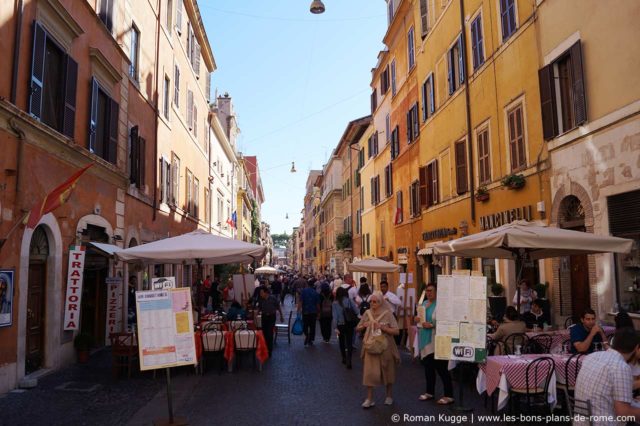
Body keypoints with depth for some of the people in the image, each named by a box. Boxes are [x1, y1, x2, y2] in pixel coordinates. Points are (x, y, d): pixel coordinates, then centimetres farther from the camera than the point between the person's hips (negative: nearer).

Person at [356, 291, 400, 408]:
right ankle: (369, 399, 8)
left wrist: (382, 327, -22)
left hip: (385, 347, -2)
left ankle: (389, 396, 31)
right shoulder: (368, 313, 0)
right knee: (369, 372, -2)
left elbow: (396, 331, -13)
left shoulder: (387, 313, -9)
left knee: (387, 372, 13)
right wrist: (364, 326, -13)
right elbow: (357, 328, 8)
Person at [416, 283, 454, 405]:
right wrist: (418, 320, -1)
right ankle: (429, 392, 29)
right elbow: (420, 319, 21)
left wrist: (431, 325, -25)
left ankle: (449, 395, 9)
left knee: (441, 368, -2)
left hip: (436, 341, -8)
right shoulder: (423, 304, 12)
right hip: (425, 340, 8)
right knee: (428, 366, 15)